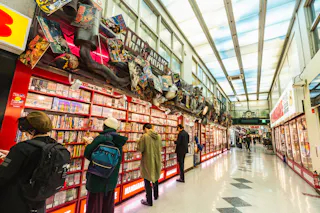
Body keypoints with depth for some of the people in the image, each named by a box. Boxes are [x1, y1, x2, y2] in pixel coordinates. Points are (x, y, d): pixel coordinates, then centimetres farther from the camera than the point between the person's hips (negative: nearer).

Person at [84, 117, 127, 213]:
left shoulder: (101, 138, -20)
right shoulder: (119, 141, -1)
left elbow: (87, 154, -16)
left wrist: (89, 144, 5)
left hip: (98, 178, -5)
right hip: (112, 179, 6)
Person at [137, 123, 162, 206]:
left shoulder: (144, 136, -19)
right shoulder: (159, 136, -4)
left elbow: (140, 149, -14)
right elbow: (161, 147, 7)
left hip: (148, 161, -5)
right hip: (157, 160, 6)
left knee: (147, 181, 11)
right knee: (155, 177, 26)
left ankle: (149, 201, 23)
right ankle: (156, 195, 45)